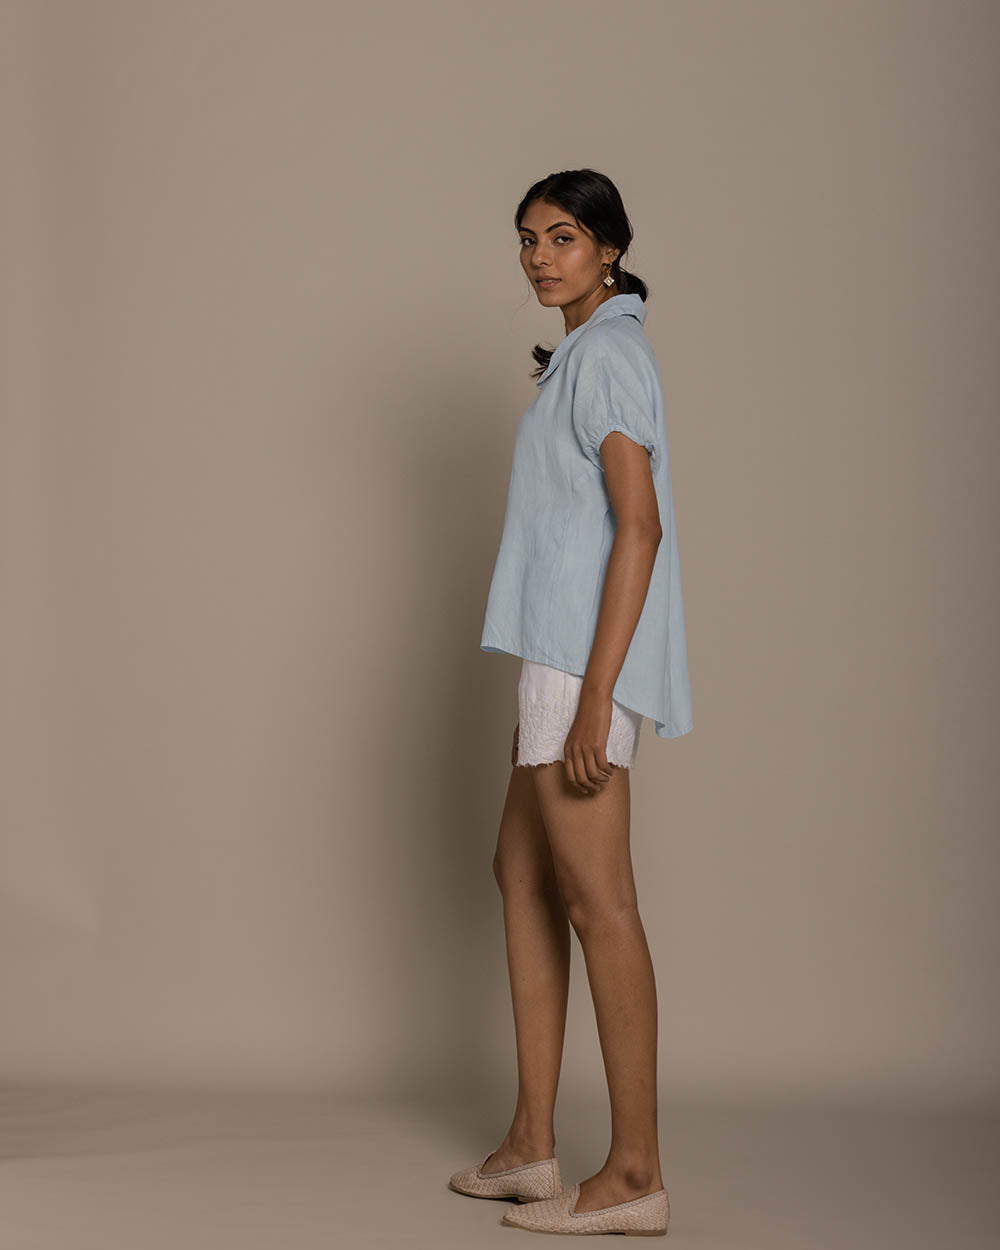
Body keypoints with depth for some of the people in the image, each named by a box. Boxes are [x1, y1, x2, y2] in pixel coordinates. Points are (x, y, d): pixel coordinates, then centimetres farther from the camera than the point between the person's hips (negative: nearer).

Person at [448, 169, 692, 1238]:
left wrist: (594, 695, -24)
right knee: (523, 871, 13)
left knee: (596, 900, -9)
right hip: (564, 657, 11)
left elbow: (640, 524, -19)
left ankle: (635, 1175, -4)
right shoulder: (586, 357, 20)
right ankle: (531, 1145, 19)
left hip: (588, 659, -11)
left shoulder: (605, 355, -10)